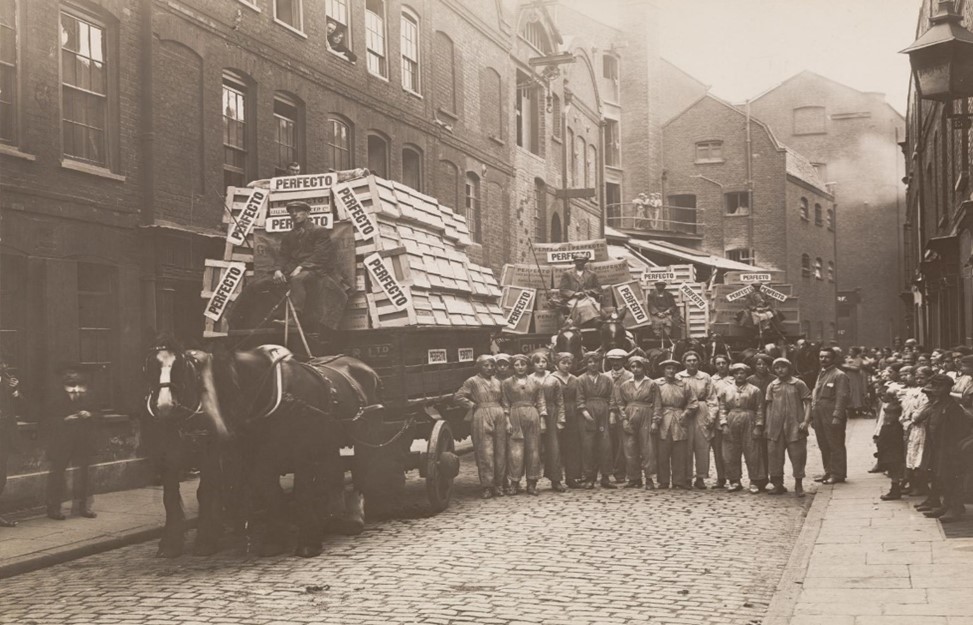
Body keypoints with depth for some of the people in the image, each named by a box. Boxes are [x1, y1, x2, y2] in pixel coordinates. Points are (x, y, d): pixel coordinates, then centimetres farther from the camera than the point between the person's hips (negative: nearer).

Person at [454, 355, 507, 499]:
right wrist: (472, 405, -5)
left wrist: (505, 413, 5)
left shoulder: (497, 382, 15)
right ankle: (487, 487, 1)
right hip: (481, 418, -5)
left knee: (500, 453, 4)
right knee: (485, 454, -5)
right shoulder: (472, 382, 0)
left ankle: (498, 485, 13)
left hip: (499, 417, 5)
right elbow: (458, 397, -4)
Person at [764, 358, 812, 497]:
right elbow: (768, 406, 11)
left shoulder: (798, 384, 1)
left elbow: (807, 403, 0)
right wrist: (767, 425, 6)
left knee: (797, 455, 1)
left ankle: (799, 485, 11)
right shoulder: (772, 386, 9)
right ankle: (778, 484, 14)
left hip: (795, 426, -3)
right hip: (775, 427, 3)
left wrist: (806, 421, -11)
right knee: (774, 455, 4)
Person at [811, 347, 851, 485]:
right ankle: (828, 472, 21)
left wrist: (837, 417, -20)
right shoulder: (821, 374, 19)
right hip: (820, 416, 8)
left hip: (832, 417, -8)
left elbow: (842, 397, -14)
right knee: (824, 446, 12)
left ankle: (838, 474, 4)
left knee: (836, 446, -2)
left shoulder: (839, 375, -8)